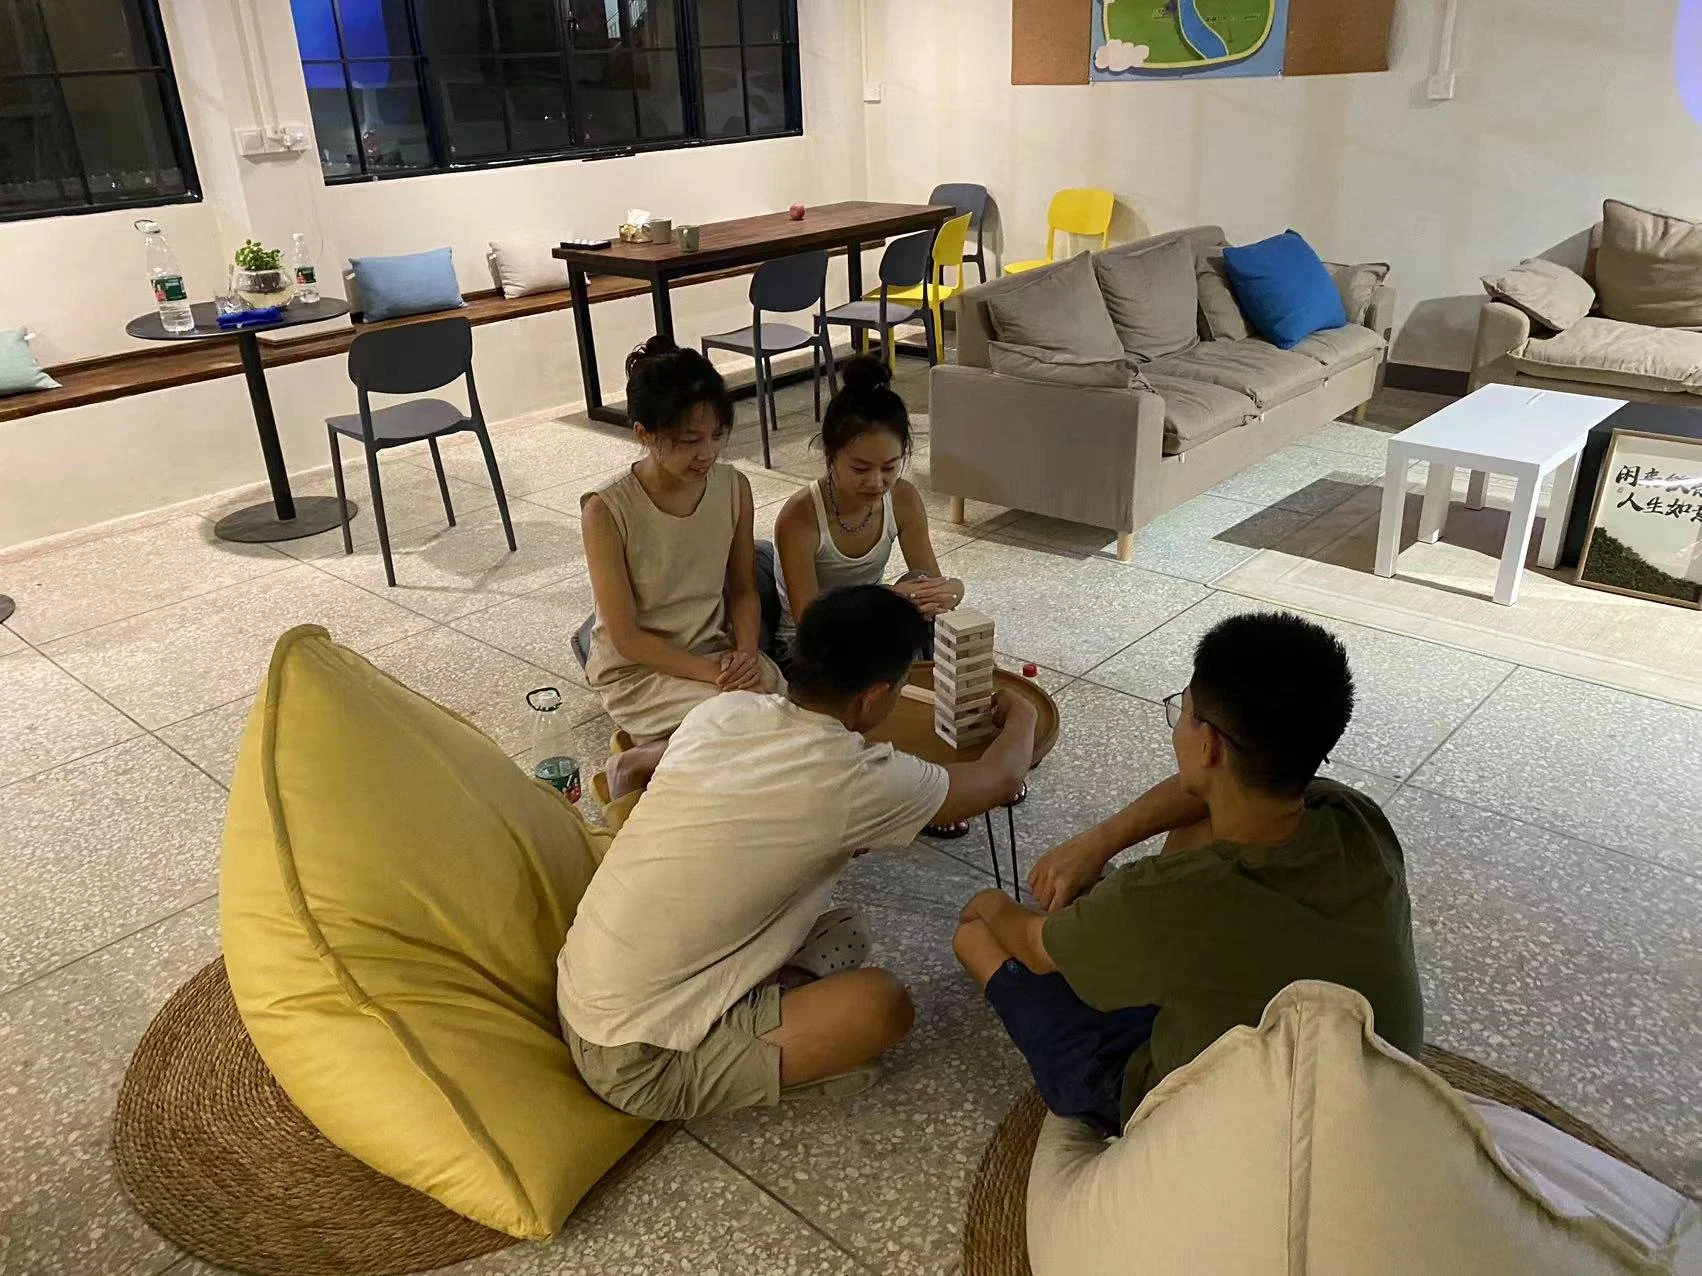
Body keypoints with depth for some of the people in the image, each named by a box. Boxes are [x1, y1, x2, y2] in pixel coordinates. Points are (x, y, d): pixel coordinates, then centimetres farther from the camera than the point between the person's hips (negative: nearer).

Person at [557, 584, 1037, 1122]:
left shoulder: (721, 710, -2)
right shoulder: (855, 781, -20)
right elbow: (998, 778, -2)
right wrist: (1021, 717, 22)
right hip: (638, 1064, -7)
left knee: (840, 932, 13)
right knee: (882, 1005, -14)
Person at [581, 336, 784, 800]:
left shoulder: (734, 487, -6)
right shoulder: (607, 511, -19)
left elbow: (743, 589, 7)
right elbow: (627, 638, -15)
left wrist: (746, 653, -12)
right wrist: (712, 673, -22)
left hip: (717, 650, 5)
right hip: (637, 668, -5)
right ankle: (637, 766, -4)